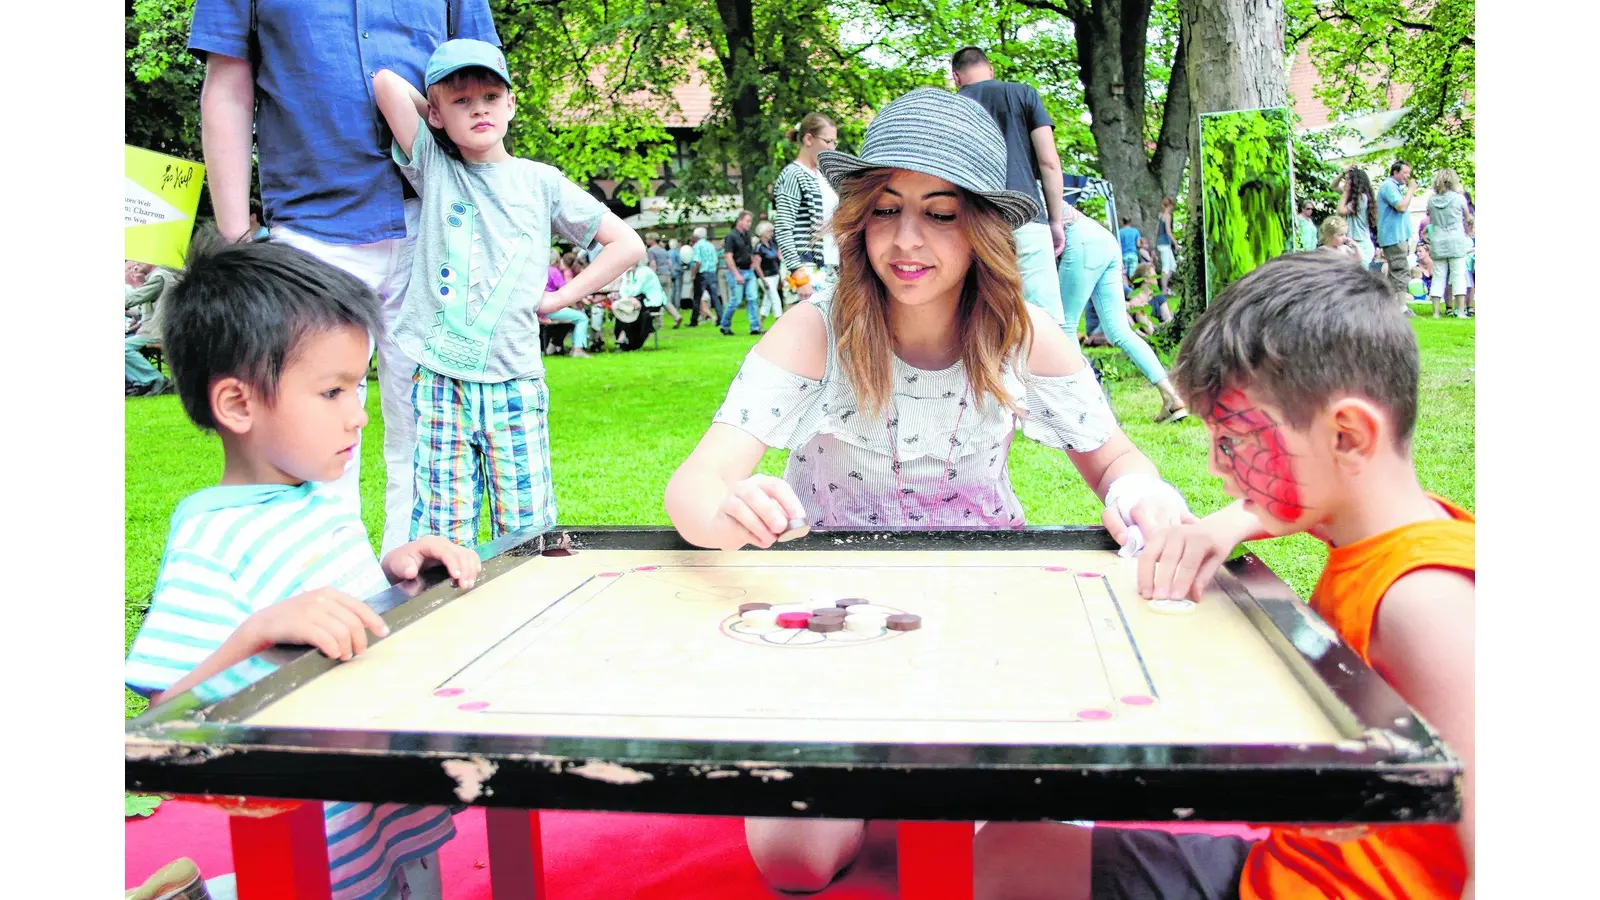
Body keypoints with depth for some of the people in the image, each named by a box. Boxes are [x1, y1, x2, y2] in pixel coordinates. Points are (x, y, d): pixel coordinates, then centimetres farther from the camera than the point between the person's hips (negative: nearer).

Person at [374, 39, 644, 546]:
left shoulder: (541, 182, 8)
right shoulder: (433, 170, 8)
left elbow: (628, 246, 7)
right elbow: (386, 82, -5)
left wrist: (554, 299, 3)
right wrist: (439, 116, 11)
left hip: (515, 383, 0)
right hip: (440, 380, 0)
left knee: (527, 536, 1)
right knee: (442, 538, 0)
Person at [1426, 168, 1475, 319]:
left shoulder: (1431, 201, 2)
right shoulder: (1459, 198, -4)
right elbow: (1468, 219, 9)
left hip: (1438, 243, 2)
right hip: (1457, 241, -2)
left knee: (1439, 276, 5)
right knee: (1458, 275, 0)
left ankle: (1436, 312, 2)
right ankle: (1460, 311, -4)